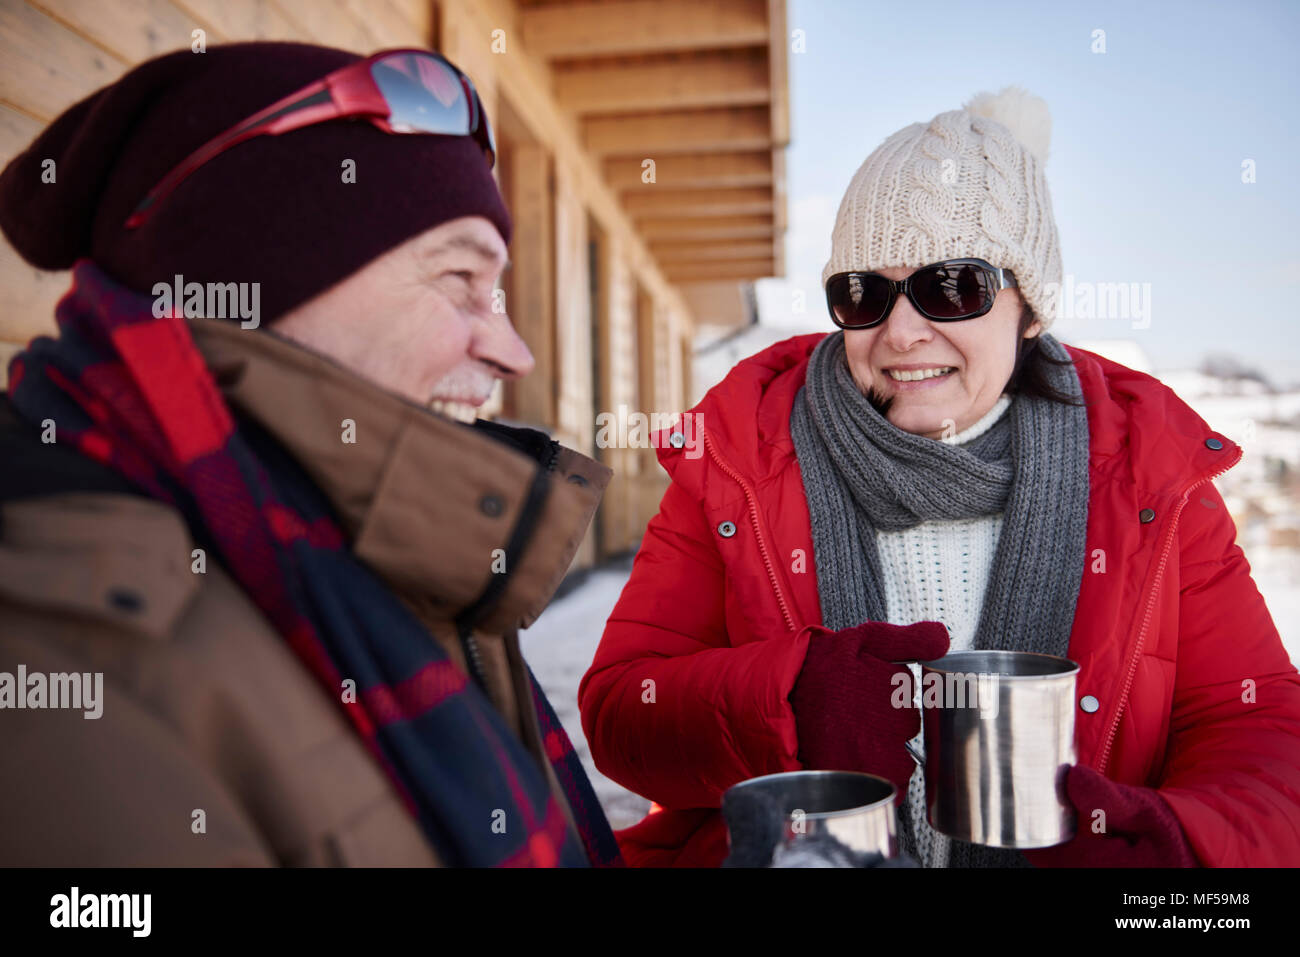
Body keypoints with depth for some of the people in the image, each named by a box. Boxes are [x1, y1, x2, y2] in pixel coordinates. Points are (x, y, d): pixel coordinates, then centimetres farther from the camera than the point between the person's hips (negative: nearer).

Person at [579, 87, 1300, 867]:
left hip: (1069, 844, 0)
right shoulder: (738, 453, -3)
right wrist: (790, 700, -24)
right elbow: (615, 709, -6)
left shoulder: (1144, 464, 1)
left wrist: (1181, 839, -20)